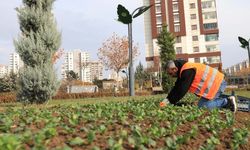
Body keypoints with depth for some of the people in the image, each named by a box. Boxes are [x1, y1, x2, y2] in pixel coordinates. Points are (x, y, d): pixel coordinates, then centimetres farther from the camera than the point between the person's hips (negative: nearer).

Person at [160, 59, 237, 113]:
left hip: (217, 83, -10)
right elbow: (176, 87, 9)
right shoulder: (182, 71, 9)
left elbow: (182, 90, -22)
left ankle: (227, 102, -4)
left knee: (202, 105, -12)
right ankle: (227, 99, 18)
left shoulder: (187, 71, -22)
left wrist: (171, 102, -14)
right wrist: (167, 99, 0)